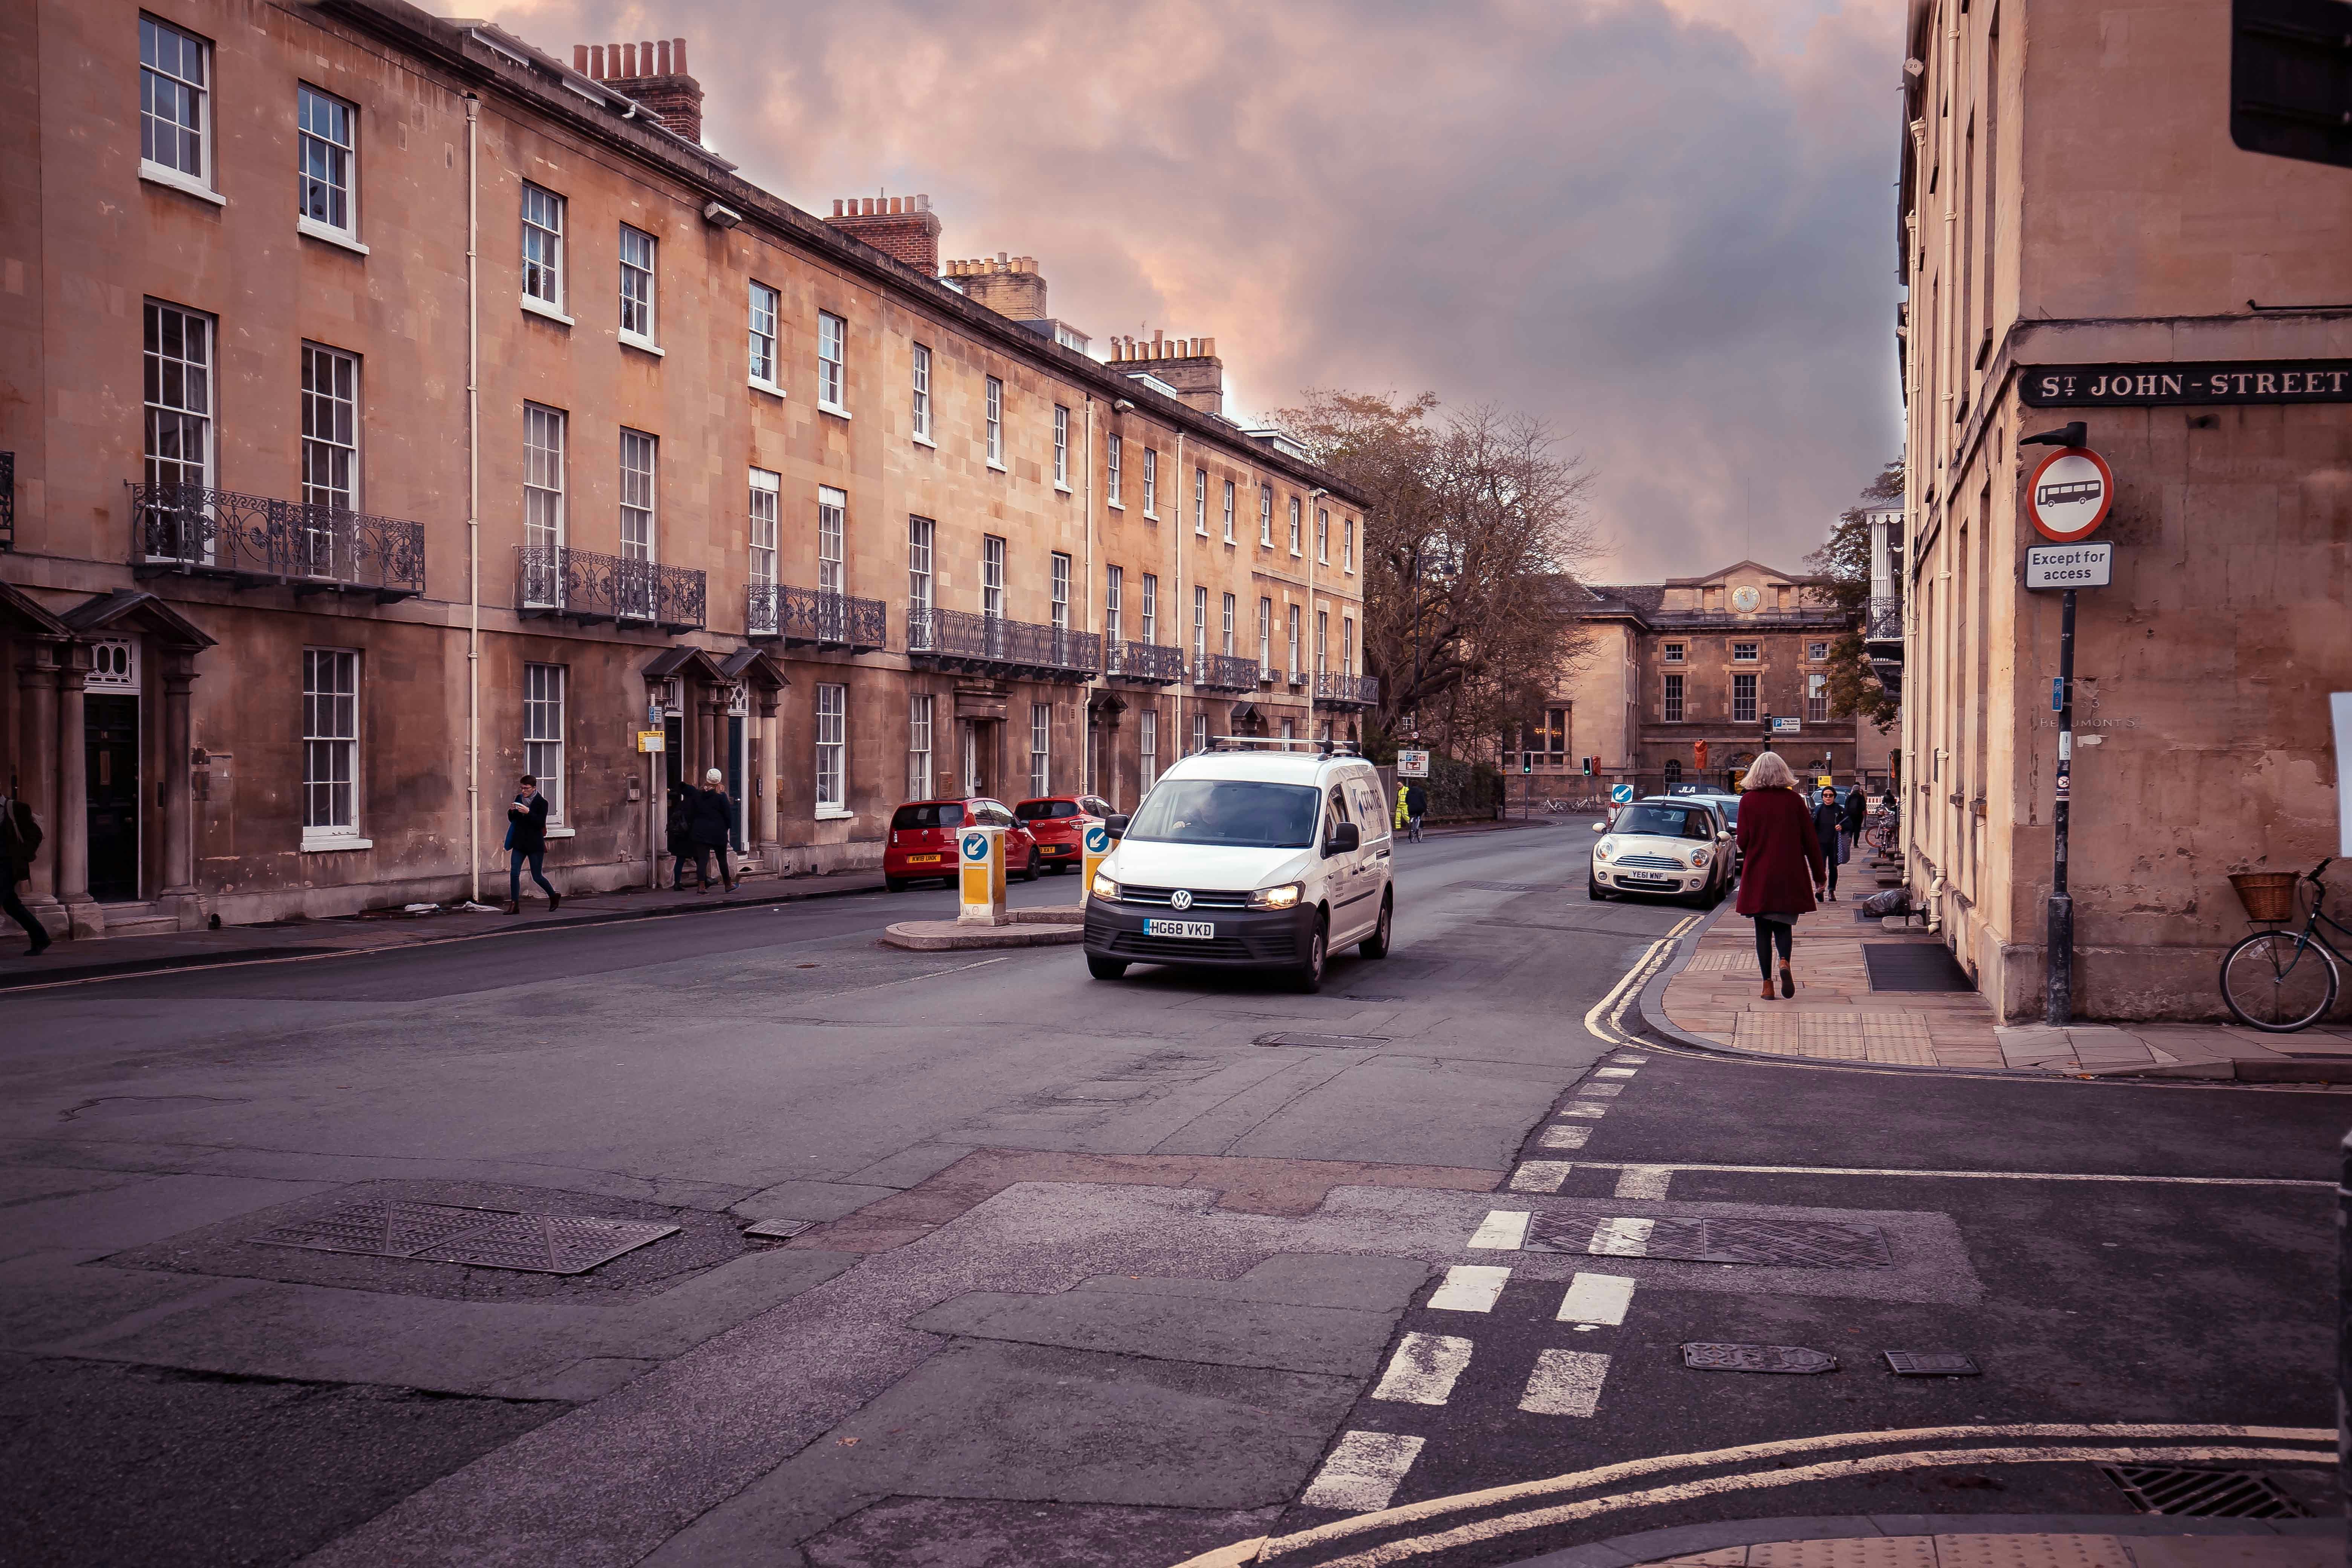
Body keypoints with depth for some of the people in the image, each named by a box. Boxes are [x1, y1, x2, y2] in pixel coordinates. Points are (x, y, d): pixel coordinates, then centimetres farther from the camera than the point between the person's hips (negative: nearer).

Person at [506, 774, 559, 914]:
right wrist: (511, 811, -9)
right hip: (519, 843, 5)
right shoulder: (519, 799, 8)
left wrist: (528, 812, -29)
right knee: (514, 873, -6)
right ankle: (514, 906, -5)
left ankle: (554, 896, 26)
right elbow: (512, 820, 13)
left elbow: (541, 823, -17)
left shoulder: (542, 803, -9)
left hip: (535, 845, -5)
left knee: (537, 877, 2)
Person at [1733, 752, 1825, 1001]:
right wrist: (1819, 873, 10)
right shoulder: (1794, 800, -2)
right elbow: (1810, 839, 1)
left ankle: (1768, 984, 3)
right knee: (1784, 924, 13)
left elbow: (1743, 841, -4)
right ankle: (1784, 962, -15)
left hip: (1758, 876, -1)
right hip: (1790, 875, 1)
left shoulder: (1748, 801, -4)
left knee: (1763, 929, 8)